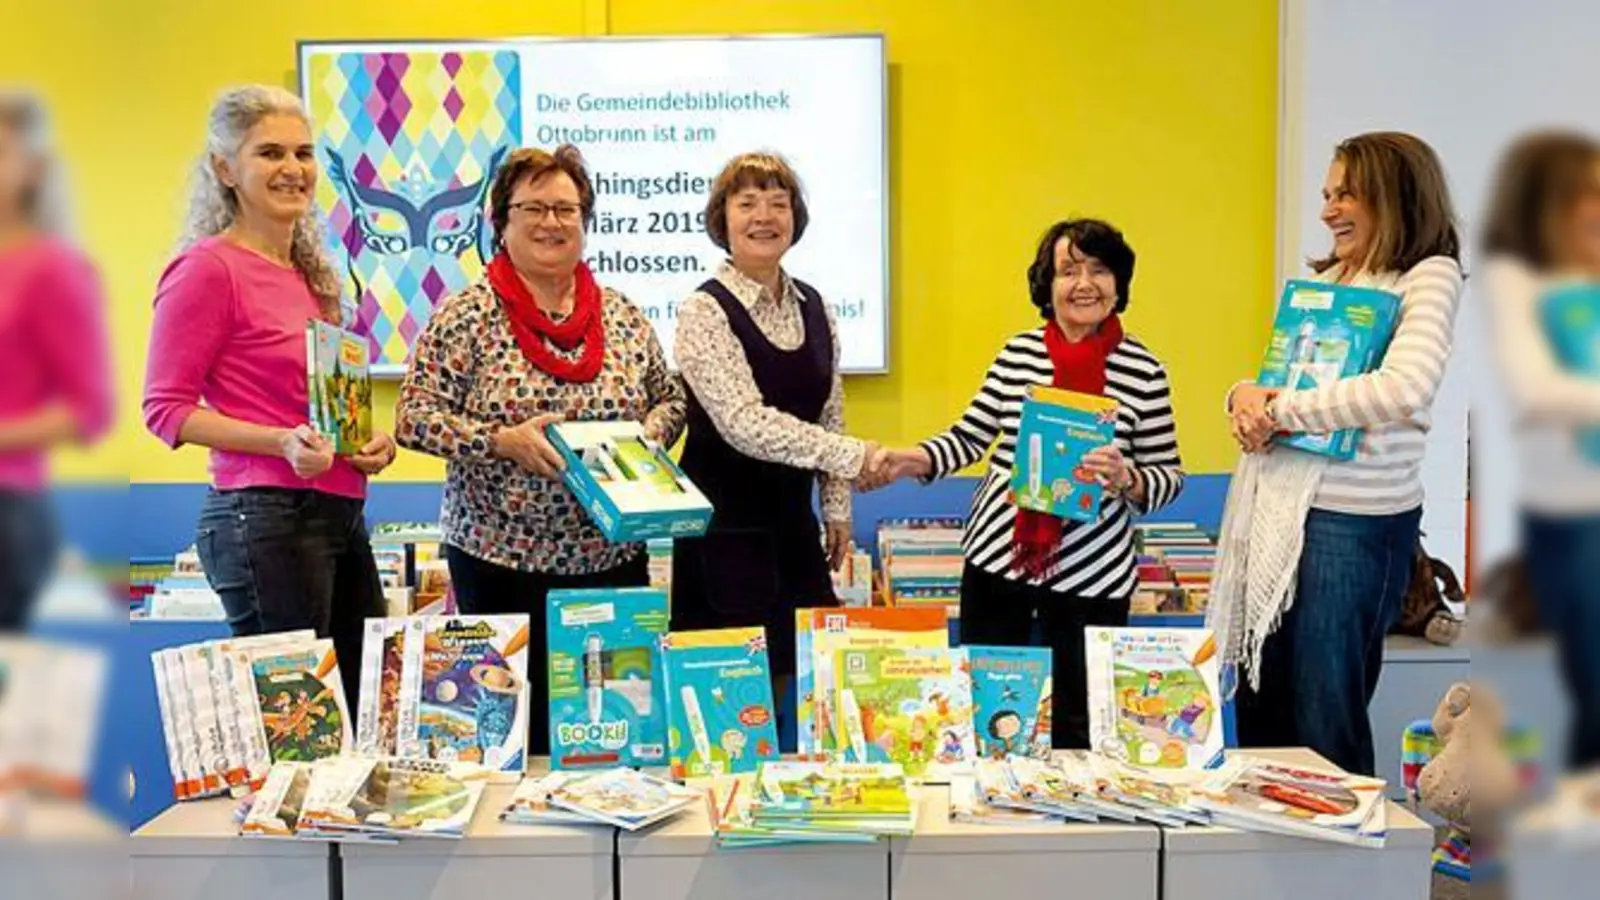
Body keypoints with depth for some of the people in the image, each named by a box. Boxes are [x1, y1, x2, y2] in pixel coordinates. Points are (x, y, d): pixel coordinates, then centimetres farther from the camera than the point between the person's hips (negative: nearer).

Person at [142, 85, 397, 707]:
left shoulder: (308, 271, 16)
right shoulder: (208, 268, -8)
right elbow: (165, 408, -10)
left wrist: (373, 441, 6)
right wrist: (283, 442, -22)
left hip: (340, 513, 9)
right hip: (266, 518, -8)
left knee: (365, 713, 12)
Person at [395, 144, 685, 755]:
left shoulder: (623, 316, 8)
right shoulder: (467, 316, -4)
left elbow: (671, 399, 18)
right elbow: (413, 419, -7)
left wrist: (653, 429, -4)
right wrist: (504, 441, -19)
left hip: (612, 557, 4)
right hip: (501, 560, -3)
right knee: (516, 727, 1)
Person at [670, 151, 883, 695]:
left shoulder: (813, 307, 8)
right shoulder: (705, 313, -13)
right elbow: (744, 424, -23)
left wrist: (837, 508, 11)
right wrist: (854, 456, -25)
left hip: (793, 523, 6)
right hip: (724, 529, -6)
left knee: (801, 672, 9)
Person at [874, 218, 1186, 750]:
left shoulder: (1144, 371, -4)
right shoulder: (1018, 353, 3)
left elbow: (1169, 477, -1)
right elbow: (970, 438, 8)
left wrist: (1128, 481, -21)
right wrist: (915, 460, -8)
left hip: (1092, 573, -2)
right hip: (997, 554, 2)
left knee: (1078, 724, 9)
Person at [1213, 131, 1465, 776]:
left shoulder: (1429, 276, -6)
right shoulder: (1325, 278, 15)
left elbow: (1405, 388, -24)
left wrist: (1281, 411, -16)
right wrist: (1245, 396, -4)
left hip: (1352, 518, -7)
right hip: (1276, 504, 7)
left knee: (1325, 722, 1)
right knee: (1259, 708, 14)